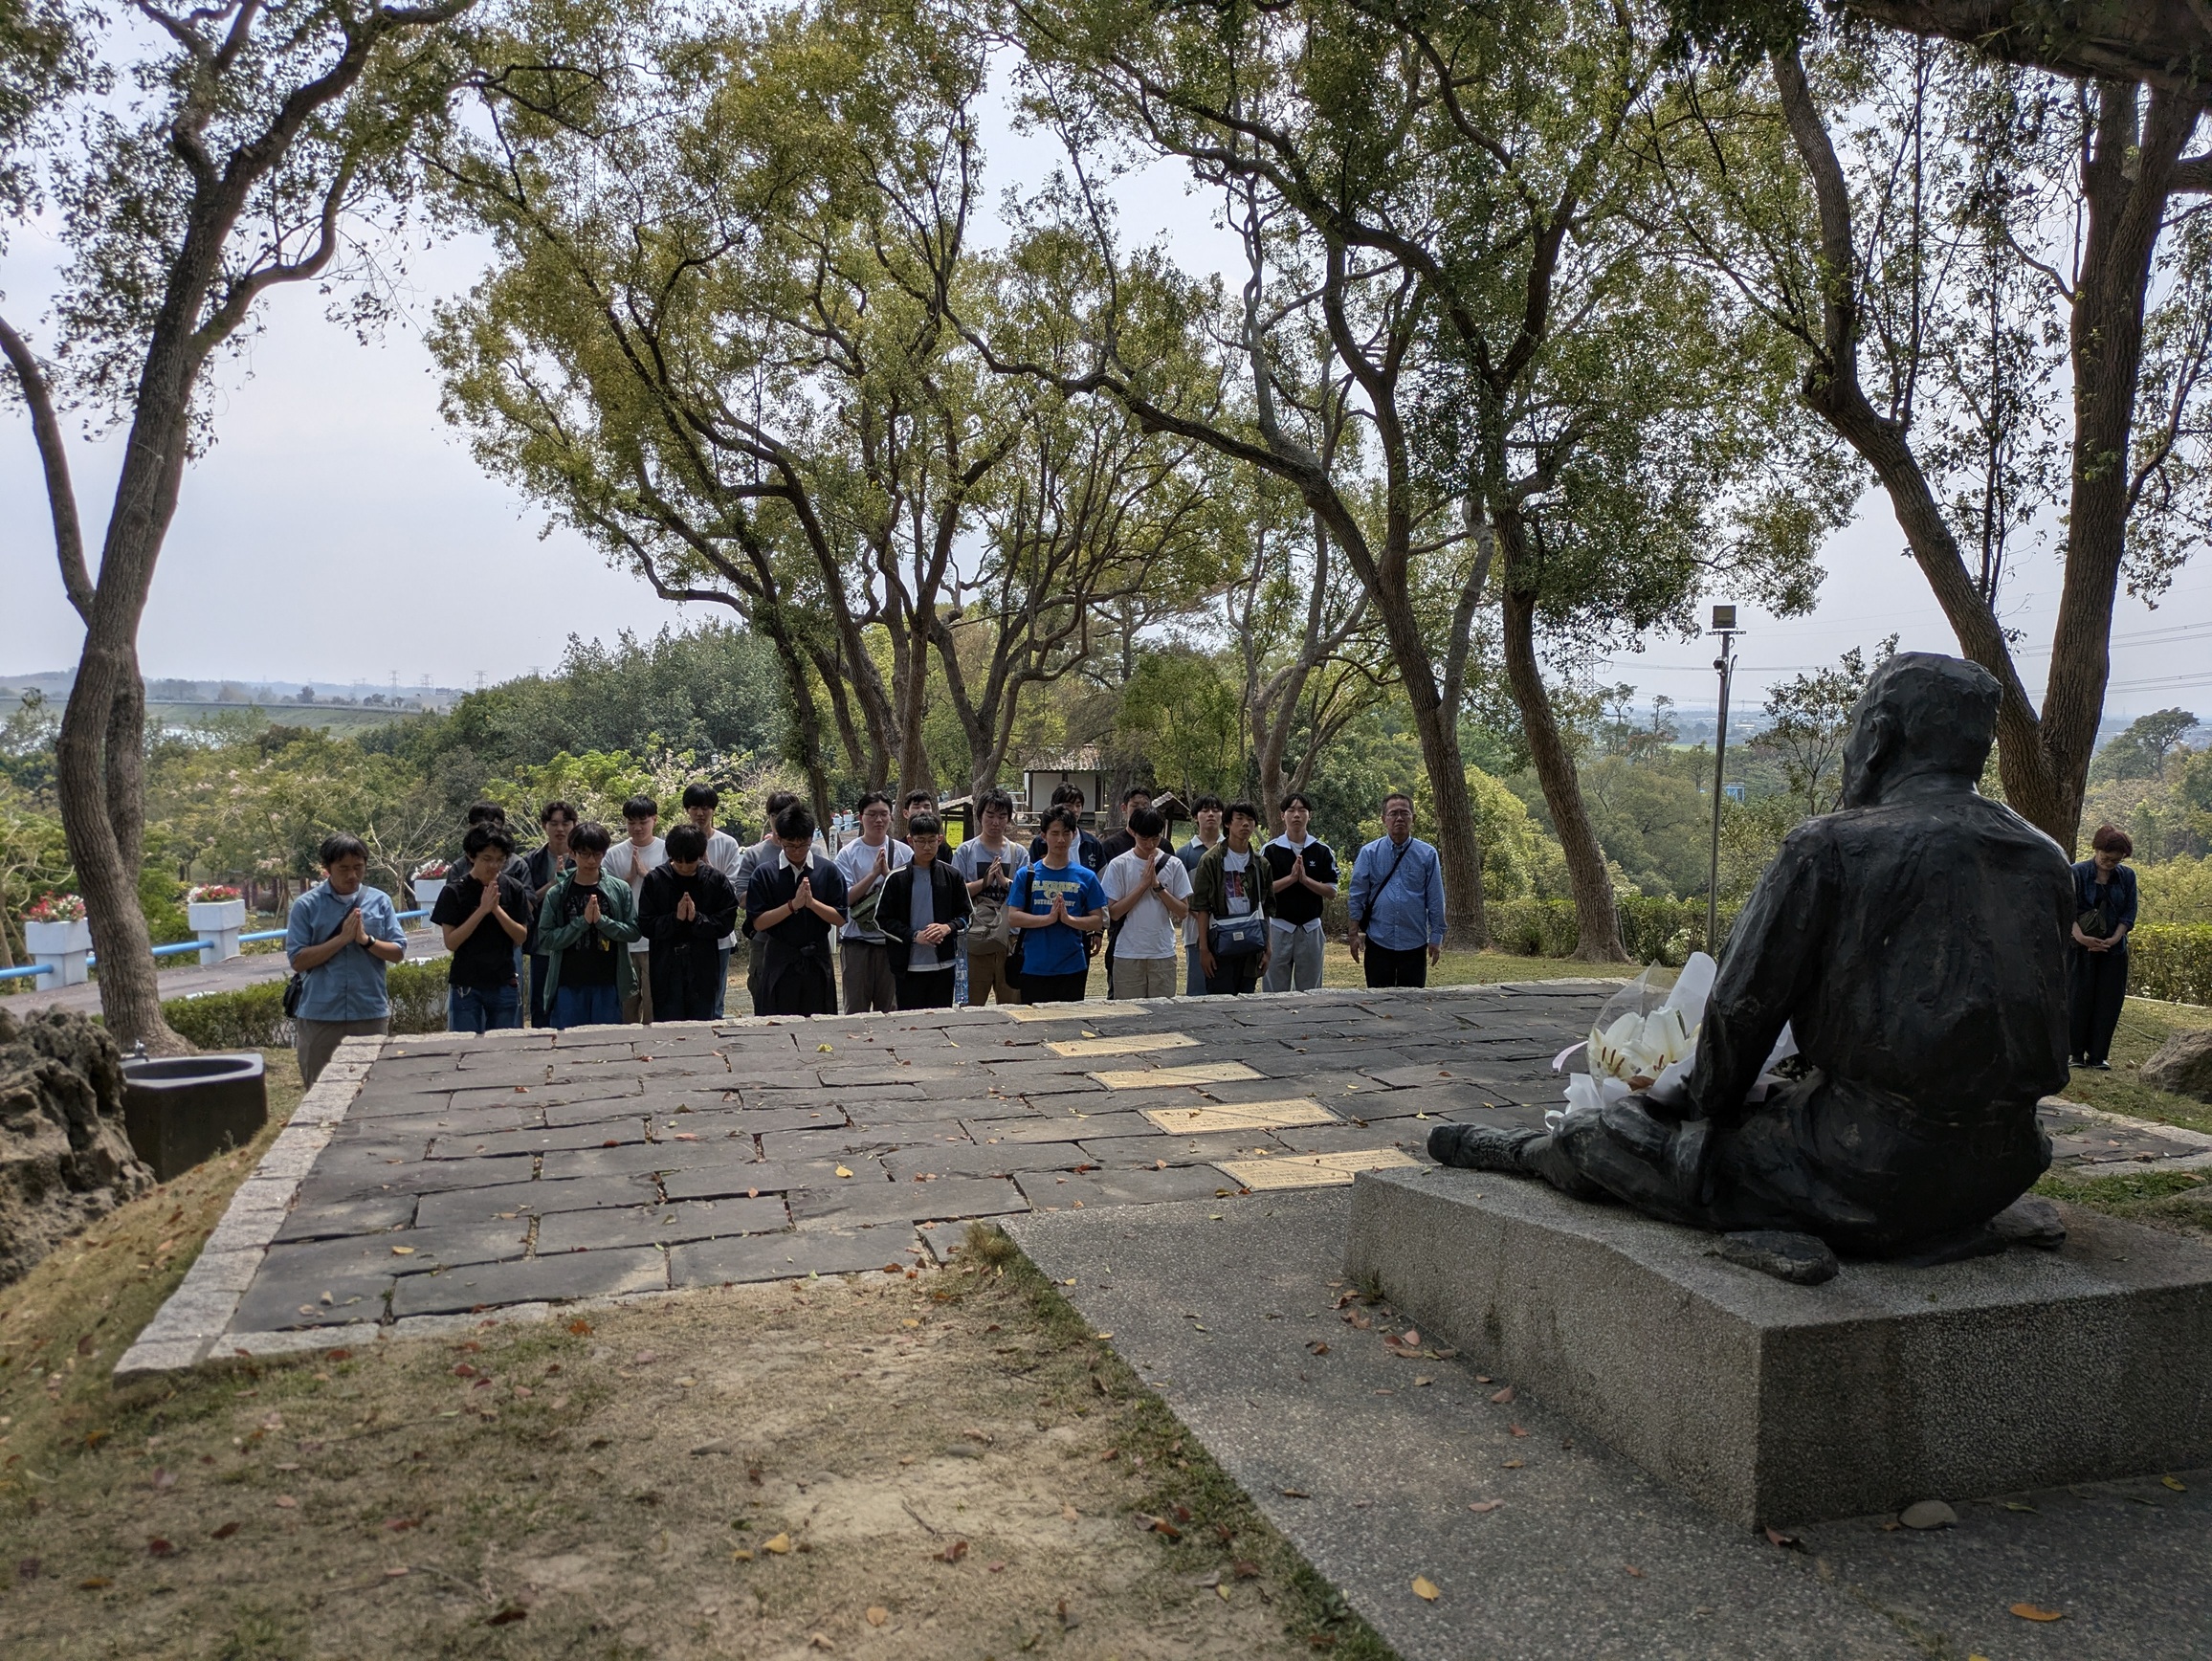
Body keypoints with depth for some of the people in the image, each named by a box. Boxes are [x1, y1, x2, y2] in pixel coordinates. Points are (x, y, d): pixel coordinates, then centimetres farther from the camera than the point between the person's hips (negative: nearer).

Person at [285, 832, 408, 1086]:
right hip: (320, 1016, -1)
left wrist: (366, 940, -15)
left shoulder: (380, 901, 3)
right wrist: (342, 939, -15)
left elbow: (398, 952, 1)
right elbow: (298, 961, -8)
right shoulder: (306, 905, -2)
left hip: (371, 1012, 1)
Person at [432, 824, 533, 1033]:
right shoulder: (454, 892, -5)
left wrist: (497, 909, -15)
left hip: (505, 984, 2)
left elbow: (521, 937, -1)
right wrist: (482, 910, -18)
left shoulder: (514, 889, 1)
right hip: (465, 985, -2)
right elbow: (451, 942, -9)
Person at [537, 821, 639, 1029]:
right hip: (569, 984, 0)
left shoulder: (620, 889, 2)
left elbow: (634, 931, -1)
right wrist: (582, 921, -13)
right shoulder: (557, 893, 1)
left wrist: (601, 920, -13)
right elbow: (546, 938, -4)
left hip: (608, 983, 0)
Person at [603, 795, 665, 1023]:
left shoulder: (667, 851, 0)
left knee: (655, 1001, -1)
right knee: (627, 1001, 9)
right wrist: (631, 876, -8)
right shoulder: (614, 855, 5)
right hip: (624, 941, 2)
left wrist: (646, 873, -11)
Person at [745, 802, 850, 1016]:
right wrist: (793, 905, -17)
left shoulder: (828, 871, 1)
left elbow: (840, 918, -2)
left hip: (817, 960, 1)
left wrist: (812, 902, -16)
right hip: (779, 961, -1)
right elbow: (757, 922, -7)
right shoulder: (765, 873, -2)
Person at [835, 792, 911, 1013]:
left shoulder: (904, 853, 3)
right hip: (857, 939, -1)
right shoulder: (848, 854, 0)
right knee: (856, 1008, 5)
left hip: (893, 939, 1)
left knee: (890, 1007, 9)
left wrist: (888, 873, -15)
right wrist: (874, 873, -15)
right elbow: (845, 898, -9)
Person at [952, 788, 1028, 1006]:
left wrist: (1005, 881, -13)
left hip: (1010, 939, 2)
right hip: (974, 939, -2)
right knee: (971, 1007, 3)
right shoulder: (966, 851, 5)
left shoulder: (1019, 853, 10)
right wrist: (985, 881, -15)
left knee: (1013, 1006, 6)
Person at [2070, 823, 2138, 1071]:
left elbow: (2129, 914, 2)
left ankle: (2098, 1054, 12)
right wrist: (2080, 936, -23)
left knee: (2108, 1002, 4)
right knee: (2078, 999, -1)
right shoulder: (2077, 873, -6)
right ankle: (2075, 1053, 8)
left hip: (2113, 950, 3)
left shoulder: (2127, 877, 4)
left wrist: (2114, 939, -13)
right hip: (2081, 948, -3)